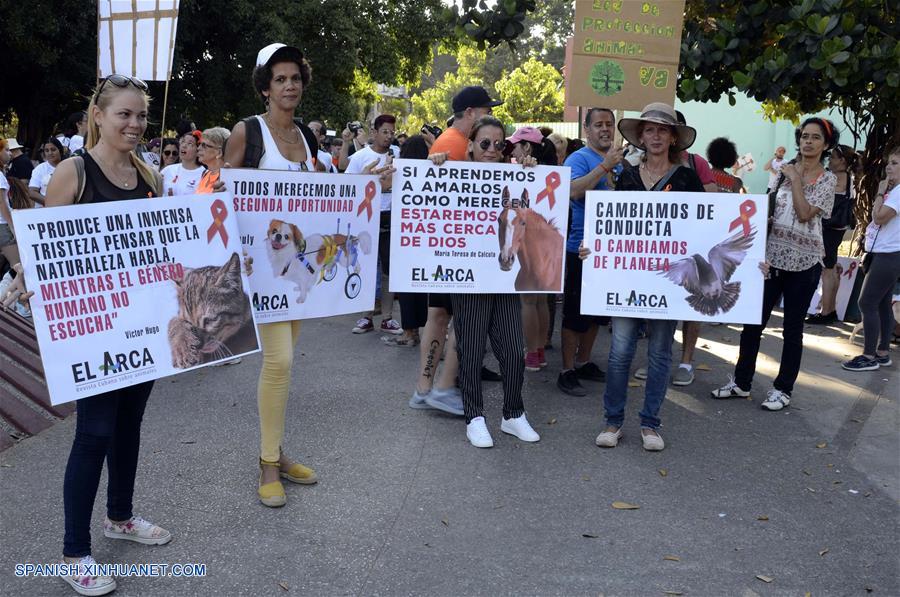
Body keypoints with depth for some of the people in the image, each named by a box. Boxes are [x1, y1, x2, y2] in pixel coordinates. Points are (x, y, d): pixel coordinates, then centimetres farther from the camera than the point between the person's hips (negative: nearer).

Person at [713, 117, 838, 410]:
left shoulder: (827, 179, -1)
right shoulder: (785, 169, 8)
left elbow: (805, 213, -14)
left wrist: (795, 179, -10)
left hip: (804, 262, -3)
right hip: (772, 255, 3)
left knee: (792, 329, 6)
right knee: (753, 321, 5)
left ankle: (783, 389, 16)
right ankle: (741, 381, 18)